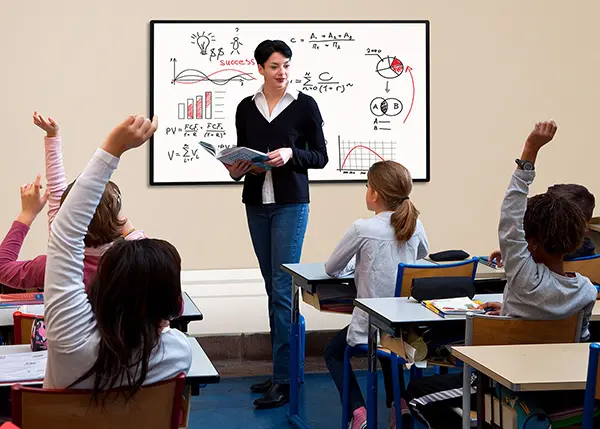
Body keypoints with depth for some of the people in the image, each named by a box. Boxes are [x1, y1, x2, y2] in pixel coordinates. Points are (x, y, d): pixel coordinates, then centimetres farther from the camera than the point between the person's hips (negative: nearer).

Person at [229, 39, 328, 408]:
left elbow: (320, 157, 0)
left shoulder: (305, 105, -3)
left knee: (283, 287, -10)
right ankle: (282, 369, 18)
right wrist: (237, 169, -5)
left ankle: (284, 381, -8)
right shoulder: (246, 108, 8)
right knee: (273, 287, 10)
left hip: (291, 203, -5)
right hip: (256, 203, 5)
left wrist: (291, 154, -17)